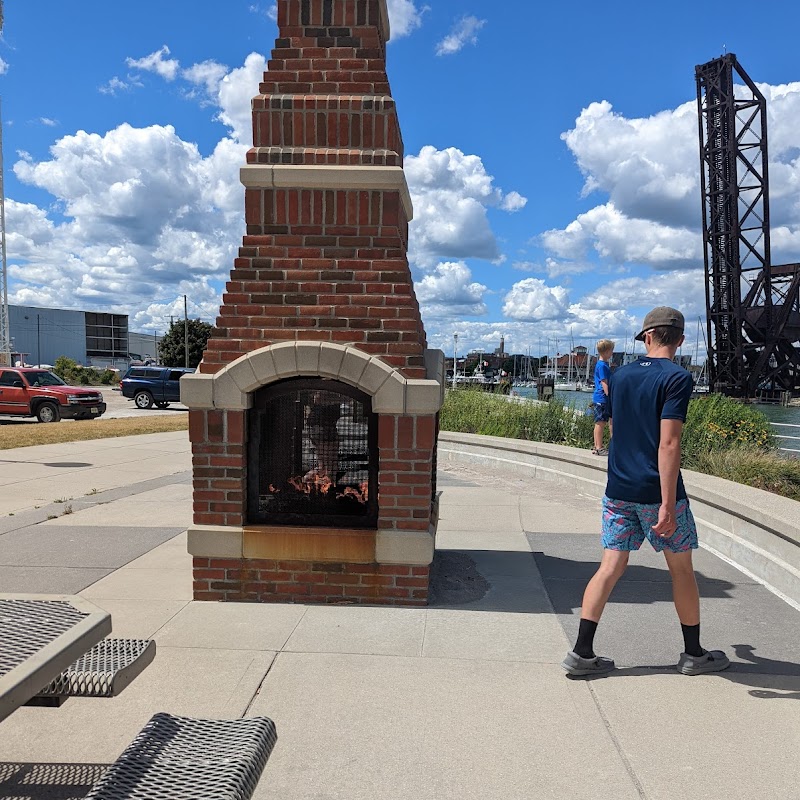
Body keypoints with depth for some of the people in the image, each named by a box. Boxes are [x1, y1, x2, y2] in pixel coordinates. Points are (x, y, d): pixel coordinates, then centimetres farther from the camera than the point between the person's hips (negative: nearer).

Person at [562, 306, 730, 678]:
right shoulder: (677, 378, -11)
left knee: (610, 567, 7)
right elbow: (668, 444, -20)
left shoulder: (621, 375, 8)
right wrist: (667, 505, -21)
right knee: (681, 569, 13)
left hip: (618, 490, 5)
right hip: (656, 493, -5)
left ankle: (581, 653, 6)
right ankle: (694, 654, 28)